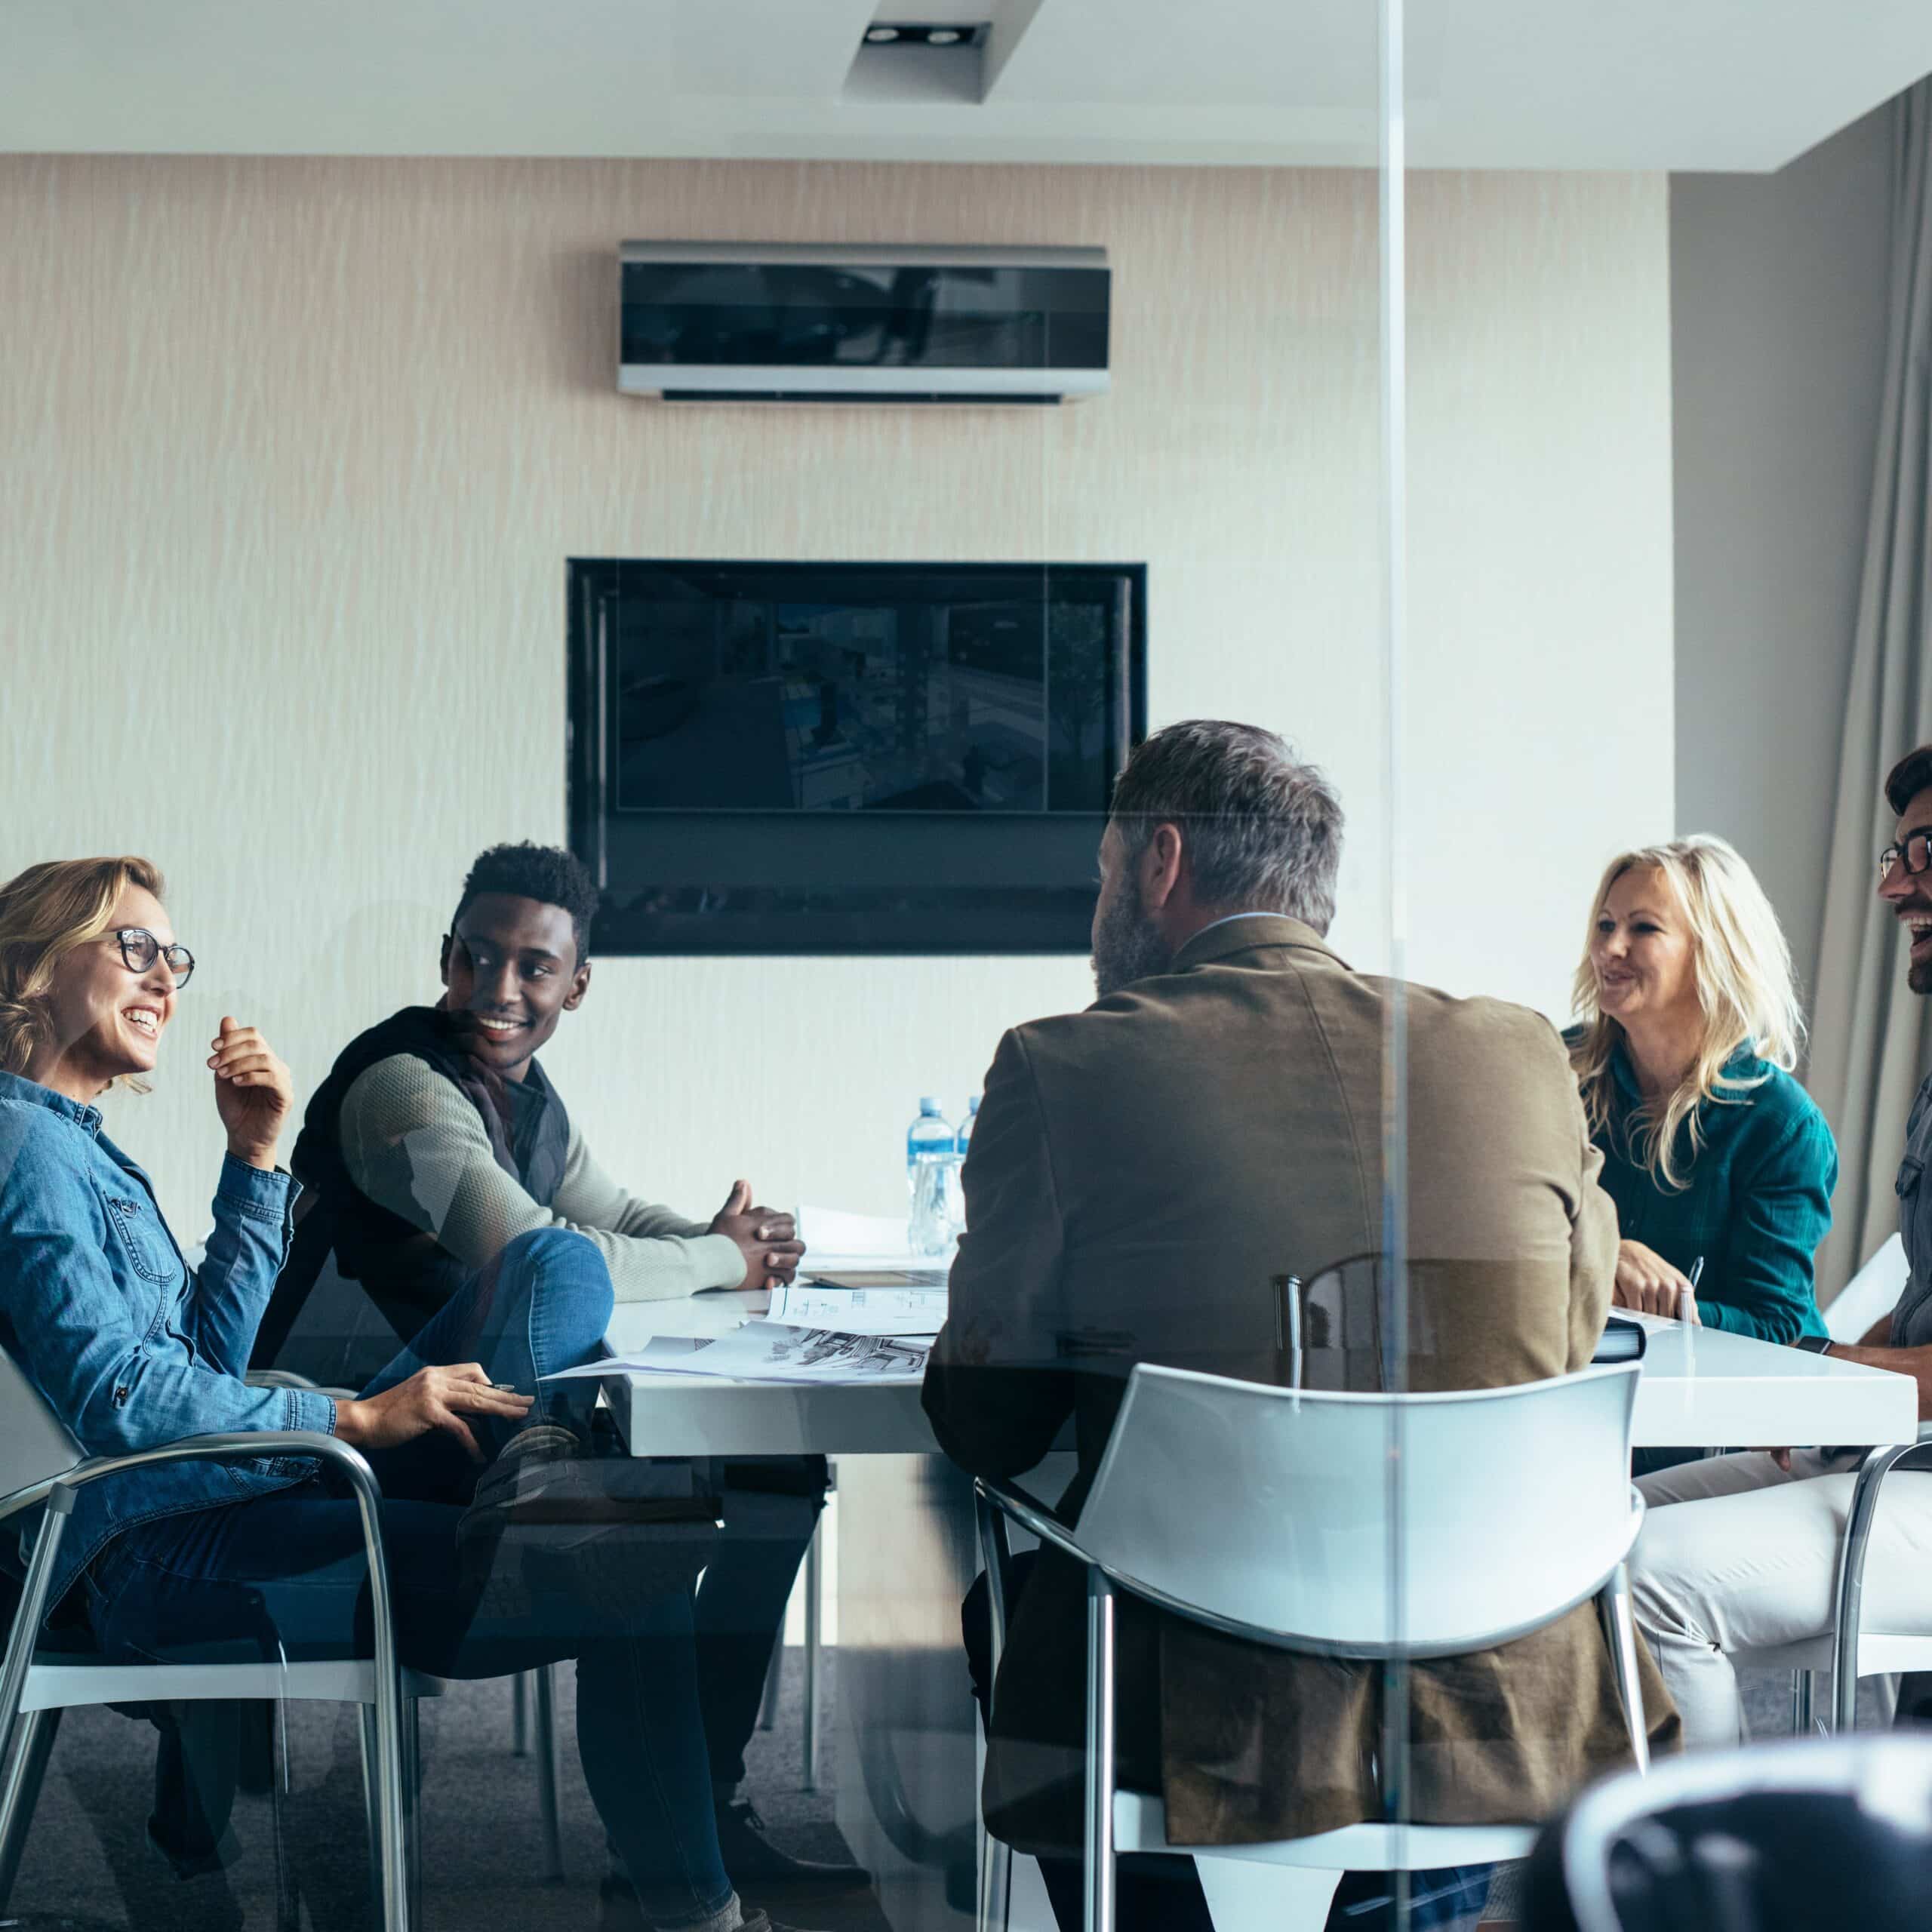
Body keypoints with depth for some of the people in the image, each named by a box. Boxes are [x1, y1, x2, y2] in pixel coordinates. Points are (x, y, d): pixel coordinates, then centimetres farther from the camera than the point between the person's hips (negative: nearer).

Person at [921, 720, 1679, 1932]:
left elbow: (988, 1430, 0)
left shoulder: (1062, 1070, -7)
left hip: (1205, 1736, -2)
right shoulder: (1524, 1057, 0)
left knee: (1007, 1592, 28)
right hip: (1506, 1720, 3)